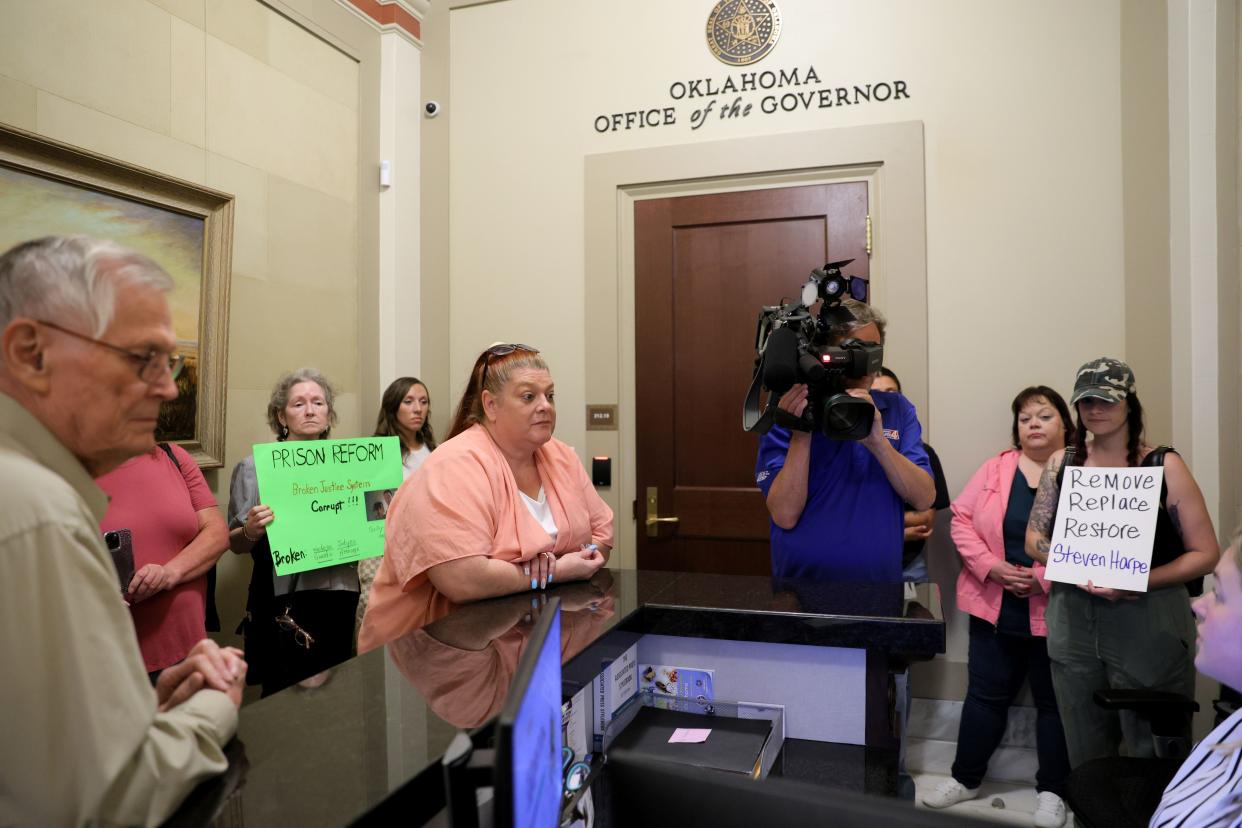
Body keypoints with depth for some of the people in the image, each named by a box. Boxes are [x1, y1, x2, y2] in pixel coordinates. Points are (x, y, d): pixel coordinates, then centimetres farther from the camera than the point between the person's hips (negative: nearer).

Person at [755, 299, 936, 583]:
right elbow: (785, 516, -11)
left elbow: (924, 499, -4)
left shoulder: (897, 409, 6)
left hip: (880, 580, 3)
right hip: (803, 582, -3)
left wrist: (878, 442, -17)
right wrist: (801, 433, -18)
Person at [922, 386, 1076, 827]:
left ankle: (1051, 790, 29)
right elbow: (961, 519, 1)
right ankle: (966, 777, 27)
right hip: (996, 606, 2)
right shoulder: (996, 468, 4)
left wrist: (1046, 577, -20)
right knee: (985, 693, 12)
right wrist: (991, 566, -12)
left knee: (1053, 700, 12)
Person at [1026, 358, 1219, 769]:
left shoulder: (1163, 465, -3)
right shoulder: (1062, 462, 6)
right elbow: (1034, 539, 8)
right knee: (1085, 758, 14)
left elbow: (1205, 553, -5)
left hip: (1148, 625, -3)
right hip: (1072, 624, 3)